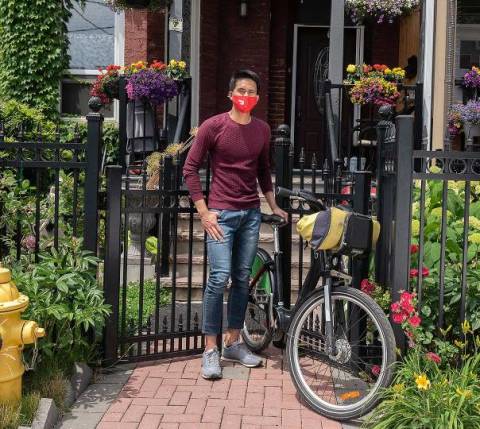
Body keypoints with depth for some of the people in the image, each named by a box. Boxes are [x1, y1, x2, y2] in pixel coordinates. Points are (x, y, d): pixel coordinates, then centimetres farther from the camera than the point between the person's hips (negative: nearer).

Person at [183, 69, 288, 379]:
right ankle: (210, 350, -2)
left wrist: (274, 205, 18)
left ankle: (233, 343, 21)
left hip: (251, 213, 5)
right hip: (221, 213, -5)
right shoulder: (213, 126, -5)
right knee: (220, 277, -11)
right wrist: (204, 211, -8)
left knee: (242, 279, 8)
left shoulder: (262, 130, 9)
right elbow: (191, 168, -3)